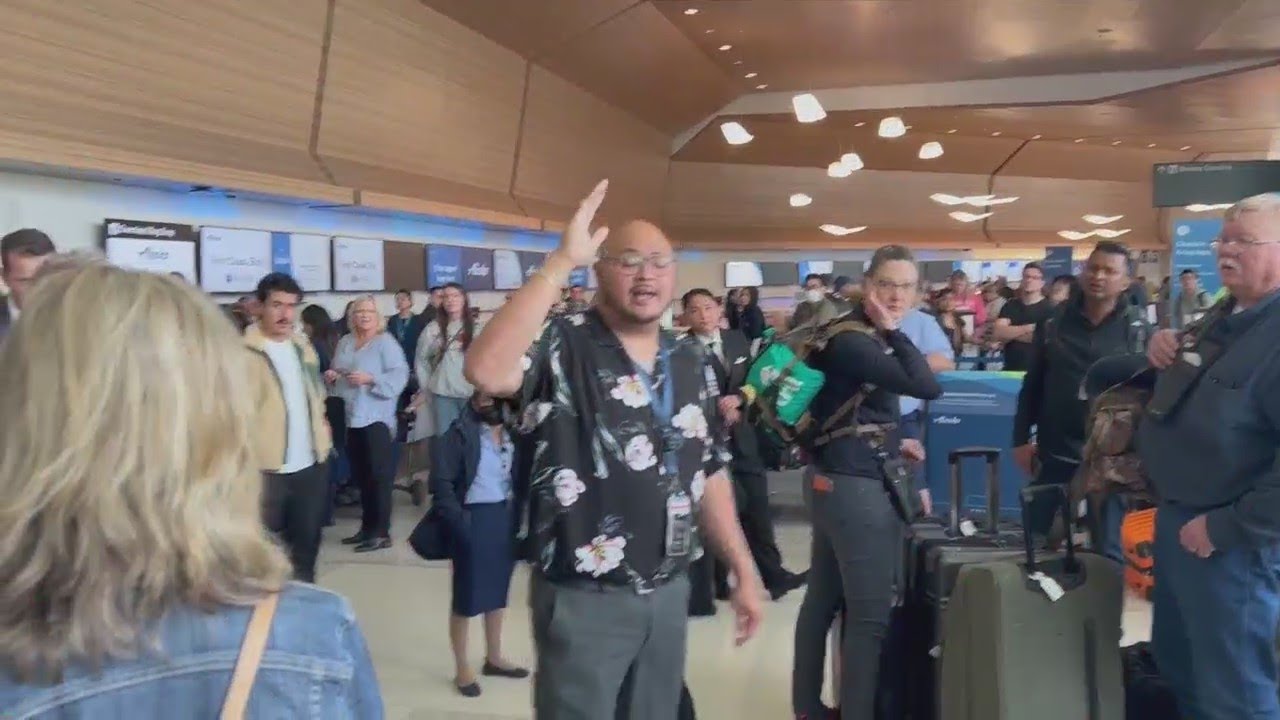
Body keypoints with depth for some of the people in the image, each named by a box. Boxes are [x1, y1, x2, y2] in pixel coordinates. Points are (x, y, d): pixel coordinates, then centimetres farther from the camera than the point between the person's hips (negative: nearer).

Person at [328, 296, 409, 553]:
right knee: (361, 476, 12)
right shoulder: (345, 343, 15)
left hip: (377, 417, -7)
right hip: (353, 417, 7)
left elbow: (399, 375, -15)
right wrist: (332, 377, 0)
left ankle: (381, 532, -2)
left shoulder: (386, 342, -5)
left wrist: (370, 379, -22)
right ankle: (367, 528, 22)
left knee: (379, 475, -5)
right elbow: (338, 375, 22)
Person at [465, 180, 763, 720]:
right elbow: (486, 372, -35)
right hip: (583, 599, -6)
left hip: (669, 592, 6)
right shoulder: (562, 347, -13)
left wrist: (744, 571, 11)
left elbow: (708, 474, 12)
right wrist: (561, 262, -32)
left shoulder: (689, 360, 6)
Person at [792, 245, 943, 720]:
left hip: (835, 478, 10)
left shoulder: (865, 336, 12)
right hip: (857, 486, -10)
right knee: (871, 615, -4)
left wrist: (890, 443, 13)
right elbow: (928, 388, -27)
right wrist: (892, 330, -18)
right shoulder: (851, 340, -19)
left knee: (823, 599, 17)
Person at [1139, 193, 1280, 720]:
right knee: (1177, 667, 24)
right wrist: (1167, 353, 3)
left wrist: (1227, 528, -24)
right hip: (1177, 518, 9)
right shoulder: (1226, 317, 8)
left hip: (1229, 542, -9)